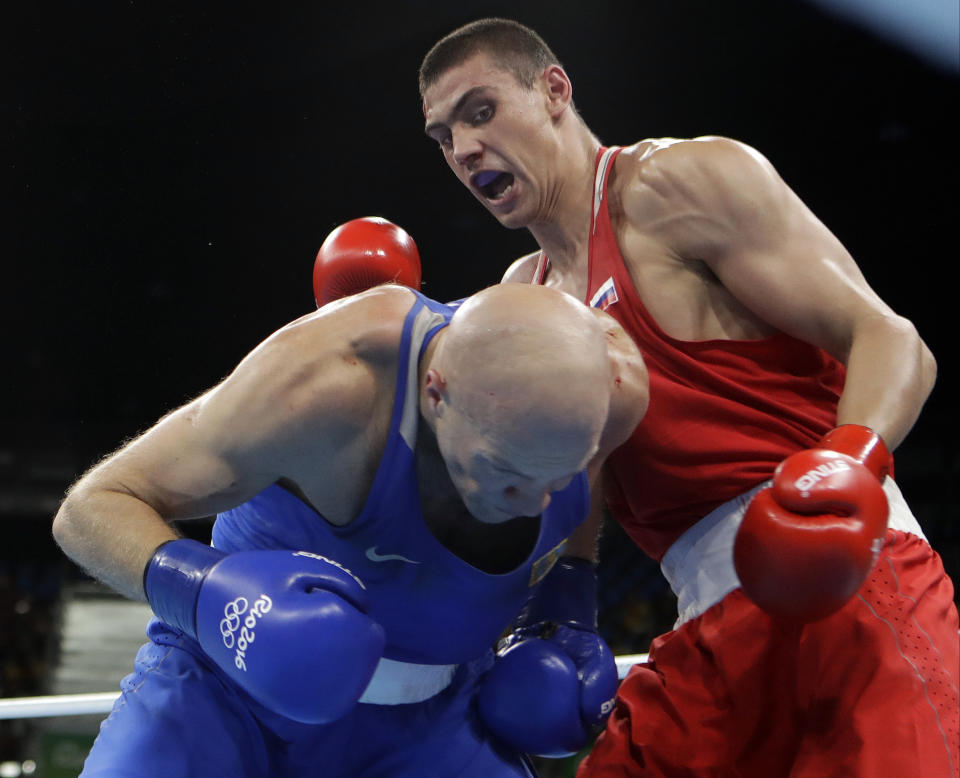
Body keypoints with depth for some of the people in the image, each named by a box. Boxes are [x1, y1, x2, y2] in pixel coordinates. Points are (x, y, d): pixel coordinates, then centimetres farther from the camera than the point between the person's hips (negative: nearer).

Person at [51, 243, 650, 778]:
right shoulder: (326, 382, -35)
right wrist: (199, 591, -44)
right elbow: (91, 508, -26)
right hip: (234, 679, -2)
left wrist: (571, 611, -3)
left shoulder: (615, 381, -21)